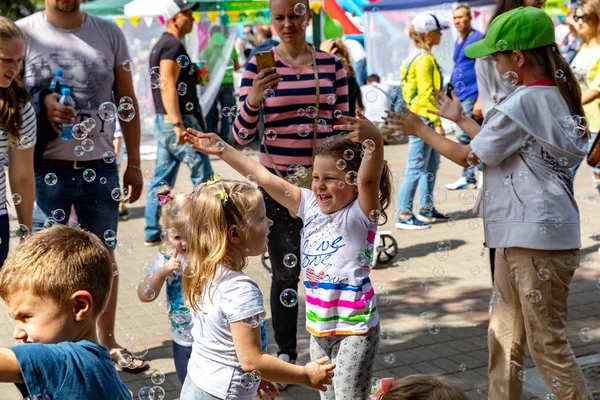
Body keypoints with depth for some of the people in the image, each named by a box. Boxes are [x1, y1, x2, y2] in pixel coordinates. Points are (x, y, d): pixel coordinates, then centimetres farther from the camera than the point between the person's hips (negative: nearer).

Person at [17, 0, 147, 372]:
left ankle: (108, 341, 30)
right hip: (47, 168, -2)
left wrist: (134, 164, 7)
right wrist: (41, 102, -19)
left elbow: (127, 100, 8)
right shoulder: (24, 33, -4)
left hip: (100, 166, 2)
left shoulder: (109, 32, 4)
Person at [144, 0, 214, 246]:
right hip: (176, 120, -10)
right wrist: (178, 123, -26)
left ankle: (152, 233, 12)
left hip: (164, 122, 10)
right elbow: (167, 86, -22)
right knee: (203, 175, -2)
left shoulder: (161, 45, 17)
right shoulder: (173, 45, -13)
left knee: (161, 180, 9)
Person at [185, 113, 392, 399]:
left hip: (354, 328, -7)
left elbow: (369, 179, -36)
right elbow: (265, 178, 1)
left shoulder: (360, 214, -16)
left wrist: (374, 140, -54)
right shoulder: (311, 206, 1)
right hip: (318, 326, 7)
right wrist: (222, 150, -1)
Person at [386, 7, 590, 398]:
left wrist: (420, 129, 4)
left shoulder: (523, 102, -16)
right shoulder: (556, 97, 12)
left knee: (547, 343, 0)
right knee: (504, 336, 17)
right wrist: (460, 118, 25)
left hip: (537, 236, -10)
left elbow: (468, 156, -8)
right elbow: (502, 144, 20)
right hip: (521, 234, 10)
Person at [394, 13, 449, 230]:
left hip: (423, 120, 11)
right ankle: (404, 215, -5)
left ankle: (426, 209, 25)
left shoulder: (421, 57, 16)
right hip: (422, 119, -11)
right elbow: (426, 94, -20)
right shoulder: (424, 60, -15)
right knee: (416, 168, -8)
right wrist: (437, 122, -19)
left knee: (431, 165, 16)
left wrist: (435, 120, 21)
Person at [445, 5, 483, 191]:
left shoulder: (477, 39, -9)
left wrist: (479, 100, -20)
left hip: (471, 96, -9)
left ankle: (469, 177, -3)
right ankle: (470, 177, 14)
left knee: (463, 135, -12)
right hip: (460, 96, 9)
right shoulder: (458, 42, 17)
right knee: (471, 138, 10)